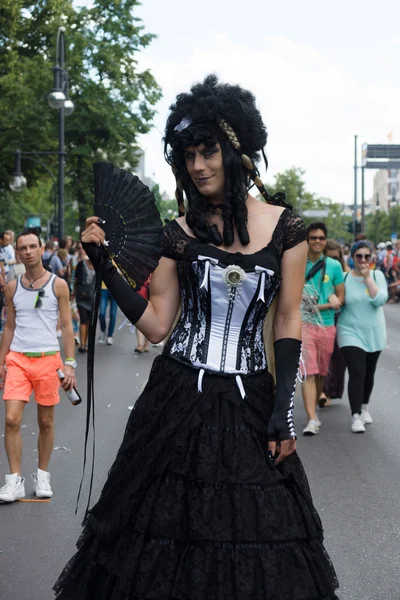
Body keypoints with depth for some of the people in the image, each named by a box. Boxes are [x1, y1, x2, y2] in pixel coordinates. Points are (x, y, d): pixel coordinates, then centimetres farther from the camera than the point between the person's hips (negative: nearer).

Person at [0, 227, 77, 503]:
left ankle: (42, 476, 20)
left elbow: (67, 326, 0)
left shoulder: (58, 285, 0)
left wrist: (70, 364, -7)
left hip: (47, 359, -2)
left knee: (46, 422, 6)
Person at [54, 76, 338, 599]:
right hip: (179, 398, 1)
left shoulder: (284, 228, -1)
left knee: (253, 532, 3)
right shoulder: (179, 234, 2)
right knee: (169, 527, 5)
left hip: (250, 401, -1)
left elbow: (288, 323, 1)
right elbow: (155, 324, 1)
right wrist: (104, 265, -6)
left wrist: (283, 411, -5)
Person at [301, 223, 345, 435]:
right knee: (308, 372, -12)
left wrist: (319, 306, -11)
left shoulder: (334, 266, 5)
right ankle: (312, 419, -16)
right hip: (304, 324, -2)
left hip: (327, 325, 3)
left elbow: (340, 299, 6)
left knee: (321, 373, 12)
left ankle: (313, 408, 31)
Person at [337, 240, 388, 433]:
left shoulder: (377, 276, 0)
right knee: (357, 373, -14)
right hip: (351, 332, -3)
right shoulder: (344, 278, -4)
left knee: (369, 373, 14)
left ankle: (365, 407, 36)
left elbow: (380, 300, -15)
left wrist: (367, 277, -18)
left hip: (374, 333, 3)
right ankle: (356, 416, -13)